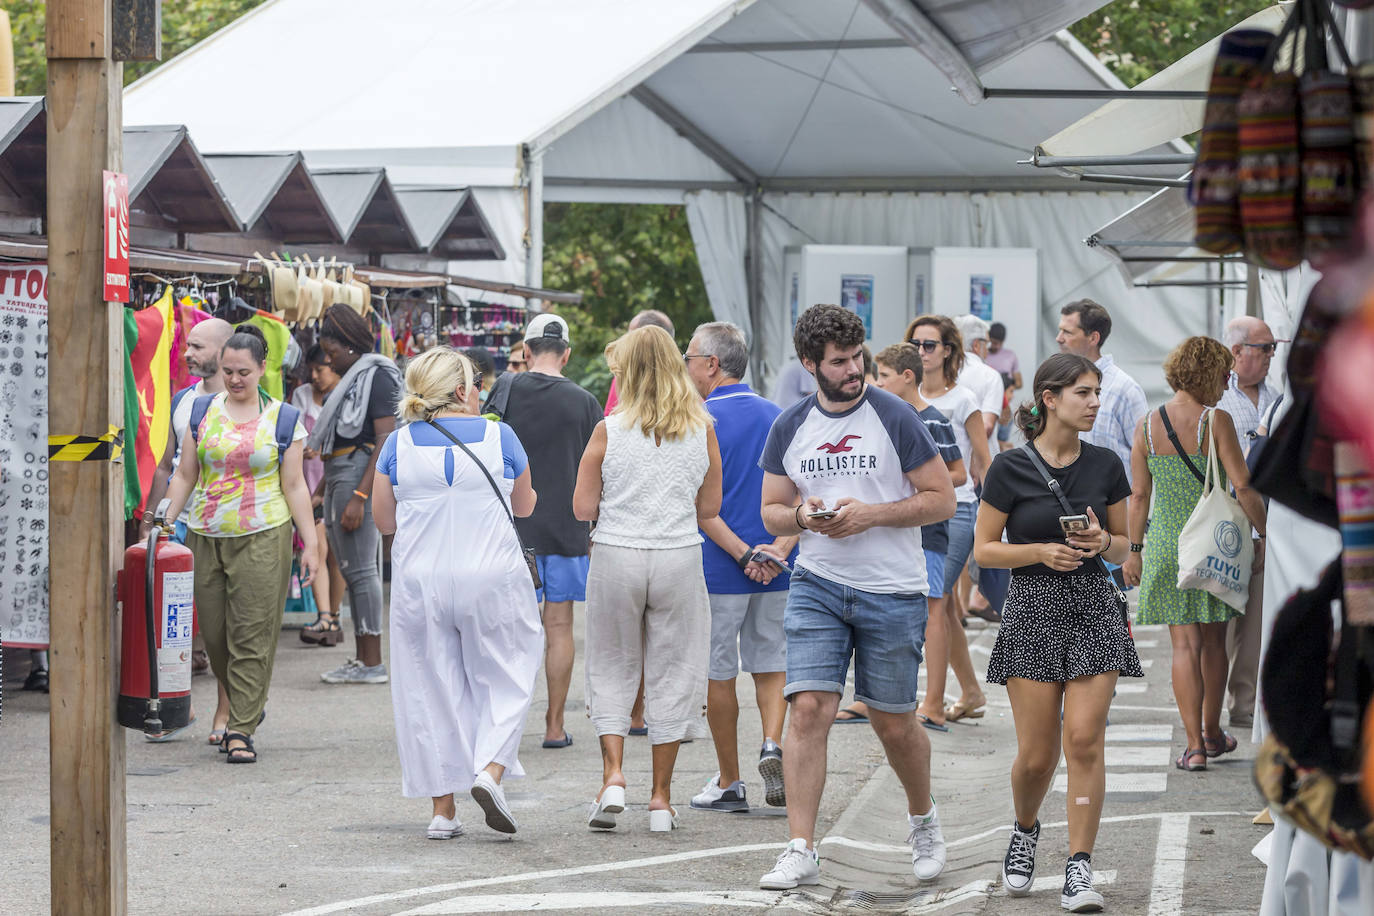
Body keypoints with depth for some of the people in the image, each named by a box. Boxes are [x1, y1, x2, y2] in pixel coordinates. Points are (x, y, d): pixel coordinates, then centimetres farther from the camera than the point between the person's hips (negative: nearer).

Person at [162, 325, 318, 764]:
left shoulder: (283, 419, 3)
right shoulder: (202, 411, 8)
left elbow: (295, 486, 4)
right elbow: (185, 474, 11)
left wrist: (310, 543, 1)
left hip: (262, 538, -3)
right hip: (206, 537, 3)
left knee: (252, 635, -6)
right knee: (214, 633, 4)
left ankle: (241, 728, -3)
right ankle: (245, 707, 24)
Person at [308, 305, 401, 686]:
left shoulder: (377, 377, -10)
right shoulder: (351, 379, 18)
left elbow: (386, 441, -18)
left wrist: (359, 497, -22)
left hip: (360, 474, -10)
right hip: (338, 476, 10)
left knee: (360, 568, -9)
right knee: (351, 568, 10)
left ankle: (373, 664, -8)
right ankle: (362, 659, 13)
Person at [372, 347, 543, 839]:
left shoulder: (398, 444, -2)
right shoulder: (499, 437, -4)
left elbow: (383, 520, 5)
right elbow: (524, 506, 10)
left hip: (420, 582, 2)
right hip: (492, 578, -1)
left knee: (431, 688, 8)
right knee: (504, 679, 12)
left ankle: (442, 808, 9)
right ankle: (491, 768, -11)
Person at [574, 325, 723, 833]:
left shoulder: (609, 431, -6)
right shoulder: (702, 430, -1)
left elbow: (583, 507, -4)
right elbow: (710, 506, 6)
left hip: (616, 557, -1)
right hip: (679, 558, 1)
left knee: (612, 668, 13)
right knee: (670, 673, 9)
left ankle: (613, 775, -3)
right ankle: (661, 796, 11)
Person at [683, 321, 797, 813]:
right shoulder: (778, 417, 8)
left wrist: (743, 554, -16)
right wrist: (780, 548, -8)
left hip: (719, 569, -5)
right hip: (777, 571, 5)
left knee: (719, 673, 6)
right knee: (771, 663, 15)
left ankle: (729, 783, 11)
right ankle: (773, 745, -8)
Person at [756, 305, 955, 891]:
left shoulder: (894, 418, -5)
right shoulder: (789, 428, 5)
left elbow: (942, 500, -4)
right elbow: (771, 512, 13)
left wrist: (870, 514, -16)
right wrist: (804, 516, -11)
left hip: (892, 590, -2)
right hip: (816, 585, 2)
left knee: (893, 723, 7)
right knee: (808, 710, -12)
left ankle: (923, 820, 36)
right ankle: (800, 852, -10)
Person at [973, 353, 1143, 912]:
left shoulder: (1105, 466, 5)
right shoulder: (1011, 469, -4)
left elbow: (1123, 548, 14)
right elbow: (984, 551, -1)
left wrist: (1102, 541, -8)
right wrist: (1043, 552, -15)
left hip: (1094, 609, 2)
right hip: (1033, 609, -2)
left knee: (1085, 740, -9)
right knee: (1037, 754, -1)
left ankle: (1080, 868, -6)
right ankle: (1025, 830, 31)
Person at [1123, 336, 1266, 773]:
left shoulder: (1147, 426, 0)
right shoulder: (1216, 421, -11)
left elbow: (1139, 496, 5)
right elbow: (1243, 487, -13)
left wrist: (1134, 551, 13)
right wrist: (1265, 535, -3)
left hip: (1165, 542, 2)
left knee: (1185, 645, 2)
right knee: (1213, 640, 15)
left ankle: (1195, 745, -4)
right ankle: (1212, 733, 29)